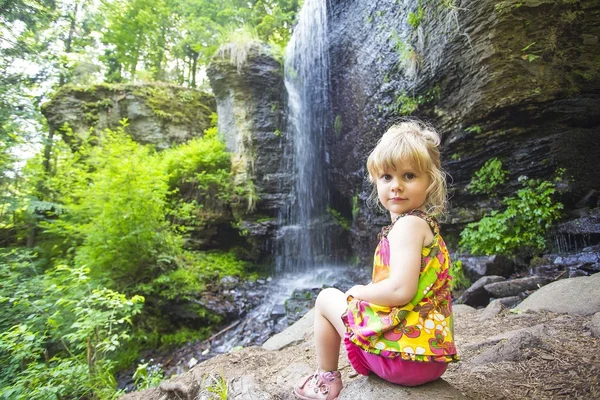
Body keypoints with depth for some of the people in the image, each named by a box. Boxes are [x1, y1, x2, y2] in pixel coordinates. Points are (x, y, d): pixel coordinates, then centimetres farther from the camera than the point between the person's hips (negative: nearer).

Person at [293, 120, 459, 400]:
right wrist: (369, 293, 12)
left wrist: (359, 292, -11)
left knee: (327, 298, 7)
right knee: (356, 302, 31)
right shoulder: (427, 224, 9)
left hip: (403, 354, -9)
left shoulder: (408, 224, -19)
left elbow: (401, 290, -28)